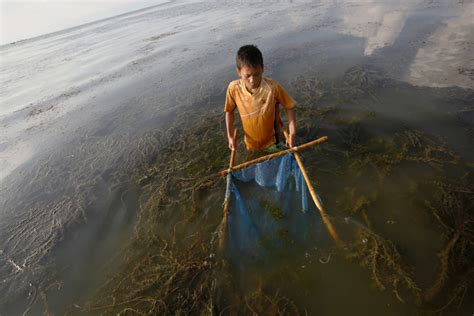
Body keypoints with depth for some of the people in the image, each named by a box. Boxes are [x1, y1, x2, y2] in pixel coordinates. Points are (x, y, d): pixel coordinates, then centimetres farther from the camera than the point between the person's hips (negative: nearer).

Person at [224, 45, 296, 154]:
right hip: (251, 143, 2)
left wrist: (292, 134, -19)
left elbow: (289, 107, -13)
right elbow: (229, 111, -4)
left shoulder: (273, 87, -26)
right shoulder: (234, 88, -20)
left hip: (272, 143, -2)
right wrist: (230, 136, -6)